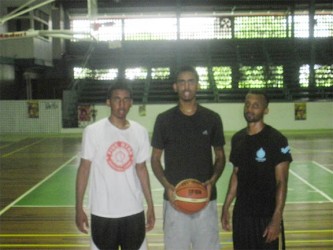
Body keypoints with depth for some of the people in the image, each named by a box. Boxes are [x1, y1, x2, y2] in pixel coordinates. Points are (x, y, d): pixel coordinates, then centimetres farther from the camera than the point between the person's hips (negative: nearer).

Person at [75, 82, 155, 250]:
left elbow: (141, 169, 10)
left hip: (134, 211, 3)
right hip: (103, 212, -3)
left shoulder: (140, 132, 2)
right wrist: (79, 208, -5)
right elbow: (84, 169, -4)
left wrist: (150, 205, 8)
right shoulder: (93, 131, -8)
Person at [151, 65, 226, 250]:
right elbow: (155, 159, 4)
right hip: (175, 199, -1)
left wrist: (213, 180, -10)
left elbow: (220, 156, 9)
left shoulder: (212, 119, 2)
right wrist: (167, 185, -12)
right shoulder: (164, 119, 0)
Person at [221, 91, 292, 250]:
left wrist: (277, 218, -19)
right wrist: (226, 207, 12)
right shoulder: (237, 138, 6)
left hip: (266, 215, -6)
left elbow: (282, 182, -13)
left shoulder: (277, 140, -12)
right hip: (241, 213, 6)